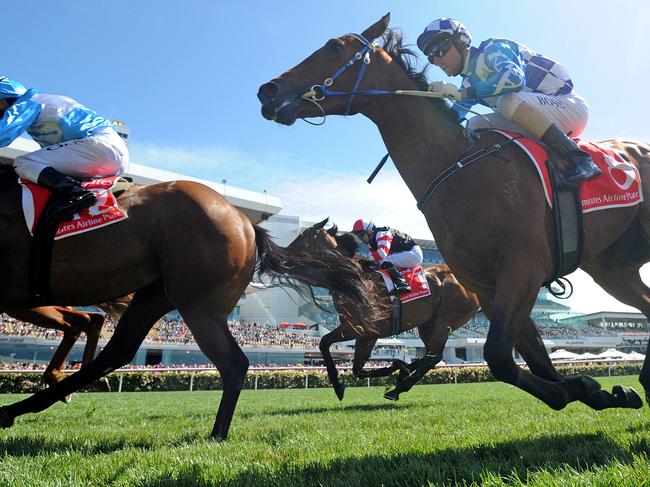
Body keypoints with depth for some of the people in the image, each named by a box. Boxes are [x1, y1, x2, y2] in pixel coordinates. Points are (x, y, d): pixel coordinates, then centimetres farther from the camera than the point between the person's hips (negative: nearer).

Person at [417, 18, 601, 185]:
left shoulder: (493, 49, -13)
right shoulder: (469, 82, 12)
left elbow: (515, 78, -33)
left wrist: (461, 93, -33)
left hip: (570, 105, -8)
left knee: (509, 100, -34)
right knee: (475, 125, -2)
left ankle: (580, 159, -32)